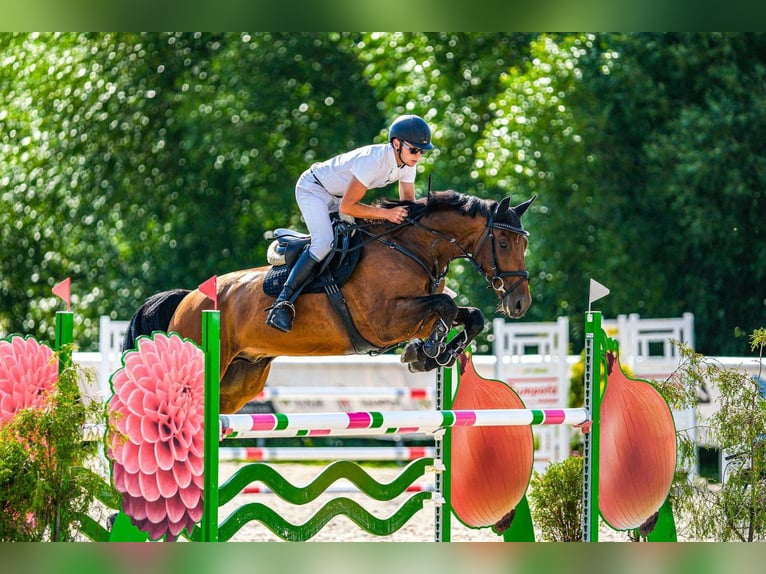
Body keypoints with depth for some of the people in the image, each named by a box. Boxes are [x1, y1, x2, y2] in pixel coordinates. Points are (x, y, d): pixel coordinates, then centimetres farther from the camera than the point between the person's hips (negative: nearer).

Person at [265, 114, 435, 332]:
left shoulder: (407, 163, -11)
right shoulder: (372, 160, -36)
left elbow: (408, 204, 2)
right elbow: (347, 207, -34)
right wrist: (385, 213, -39)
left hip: (336, 196, 9)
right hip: (312, 189, -9)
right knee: (324, 242, -27)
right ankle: (282, 304, -28)